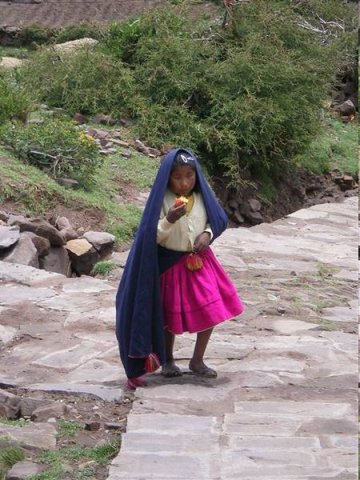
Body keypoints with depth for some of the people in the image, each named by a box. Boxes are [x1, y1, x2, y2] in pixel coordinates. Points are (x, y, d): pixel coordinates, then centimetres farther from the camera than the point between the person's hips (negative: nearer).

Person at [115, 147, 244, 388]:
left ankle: (197, 360, 18)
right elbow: (153, 237, -16)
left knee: (210, 311, 0)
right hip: (171, 264, -3)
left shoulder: (202, 198, -2)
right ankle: (167, 359, 32)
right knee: (171, 316, 10)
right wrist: (169, 220, -33)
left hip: (200, 262, 4)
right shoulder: (162, 201, -14)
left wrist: (208, 234, -11)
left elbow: (217, 222, 10)